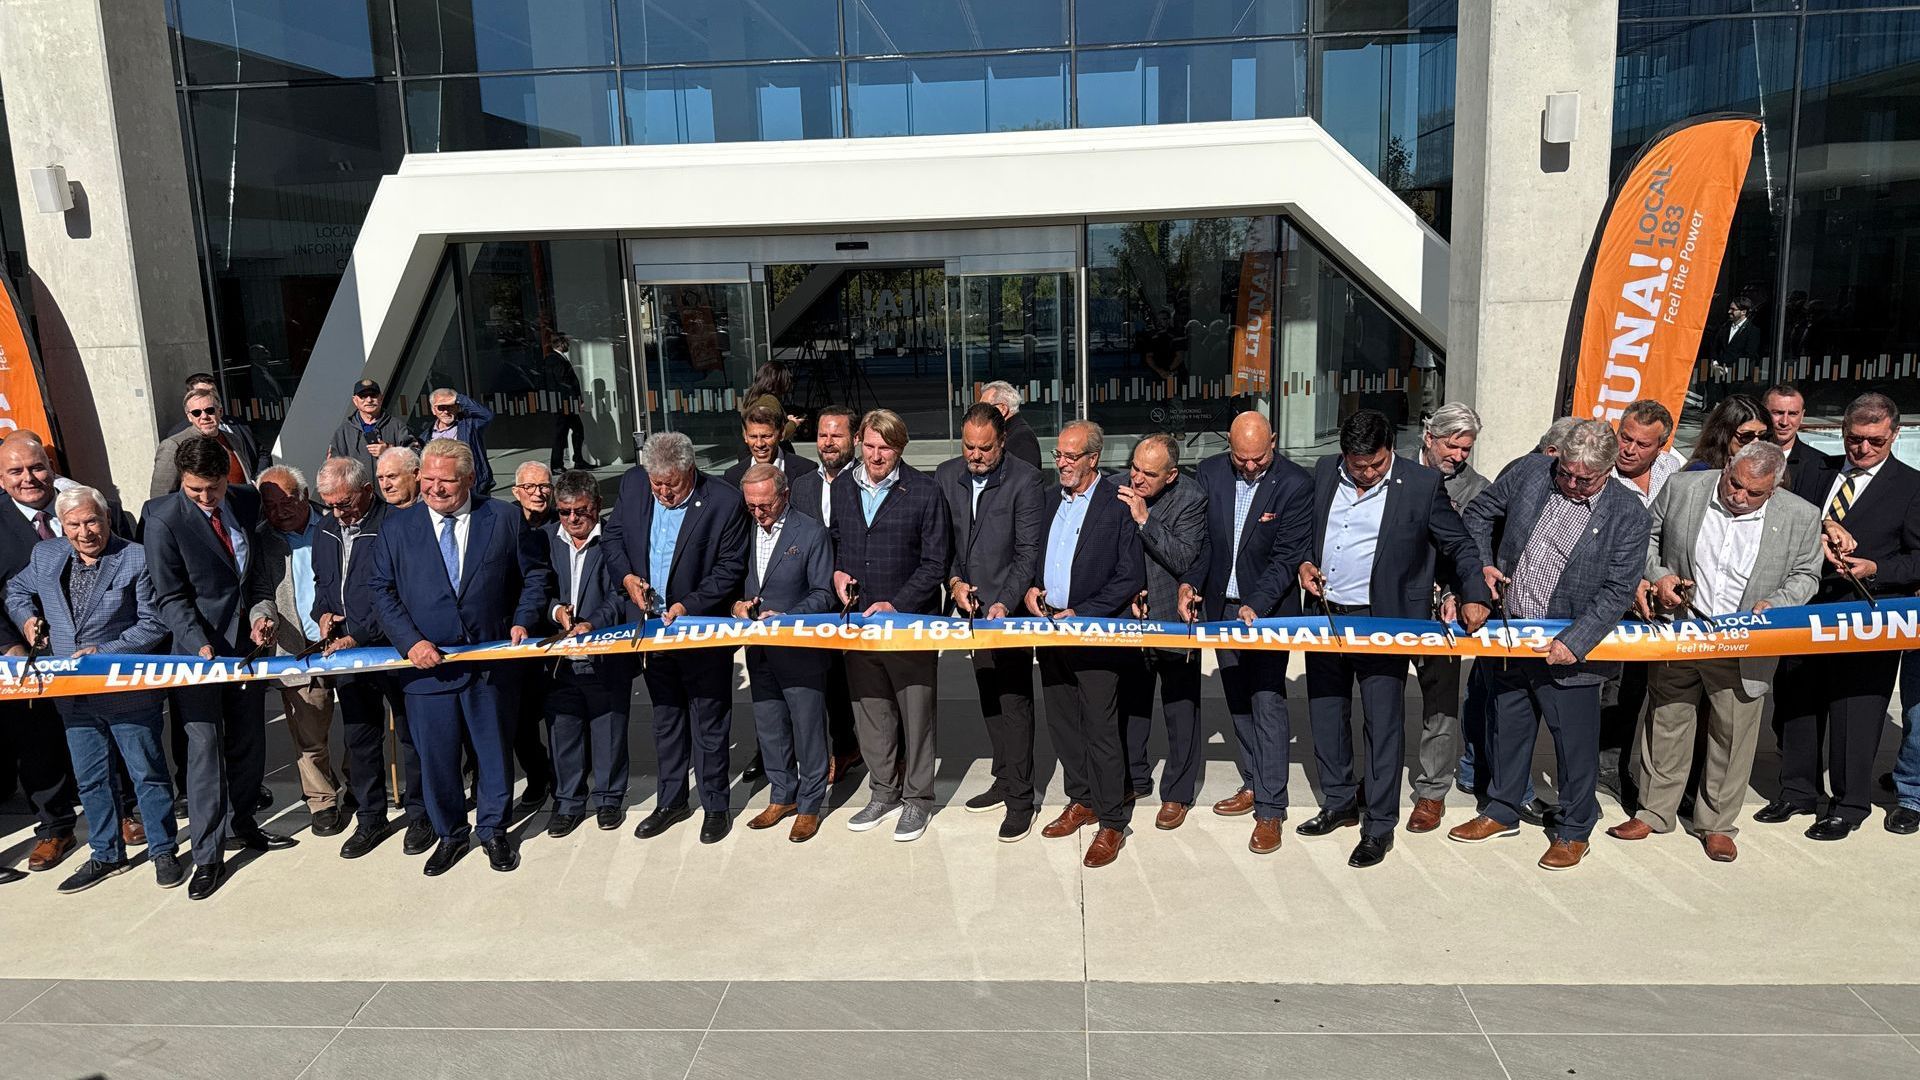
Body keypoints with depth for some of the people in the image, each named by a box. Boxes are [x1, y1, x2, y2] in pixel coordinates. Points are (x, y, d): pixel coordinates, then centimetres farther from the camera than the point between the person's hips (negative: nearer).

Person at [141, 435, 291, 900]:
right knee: (205, 749, -2)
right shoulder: (163, 518, -14)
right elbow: (170, 598, -12)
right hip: (197, 648, -5)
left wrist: (262, 611, -7)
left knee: (250, 741, 14)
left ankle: (241, 823, 34)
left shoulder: (247, 503, 0)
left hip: (245, 643, 5)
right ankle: (208, 856, 7)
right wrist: (202, 646, -23)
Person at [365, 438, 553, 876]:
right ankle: (449, 834, 29)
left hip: (491, 660, 0)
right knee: (436, 756, 9)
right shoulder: (397, 527, 2)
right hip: (426, 663, 1)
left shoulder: (504, 520, 0)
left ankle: (493, 830, 30)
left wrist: (522, 620, -7)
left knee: (495, 750, 11)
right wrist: (410, 641, -10)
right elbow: (381, 590, 3)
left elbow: (536, 575, 7)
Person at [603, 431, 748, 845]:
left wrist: (690, 606, -19)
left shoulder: (724, 502, -17)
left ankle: (714, 805, 22)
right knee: (665, 718, 18)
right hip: (651, 625, 5)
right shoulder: (633, 484, -3)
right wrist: (626, 576, -8)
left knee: (709, 723, 6)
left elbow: (731, 567, -13)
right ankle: (670, 801, 32)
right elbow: (612, 535, 9)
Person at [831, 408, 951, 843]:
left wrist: (896, 604, -15)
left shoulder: (924, 491, -7)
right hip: (858, 620, 4)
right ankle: (884, 791, 28)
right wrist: (836, 572, -1)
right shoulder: (842, 487, 7)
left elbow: (934, 563, -7)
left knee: (916, 712, 3)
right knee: (870, 711, 13)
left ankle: (917, 797, 18)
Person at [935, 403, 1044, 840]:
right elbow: (940, 540, 9)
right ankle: (1004, 780, 28)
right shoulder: (946, 475, 4)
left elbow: (1029, 551, -13)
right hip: (970, 605, 6)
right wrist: (954, 580, -6)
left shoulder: (1024, 479, -12)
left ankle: (1020, 799, 4)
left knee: (1014, 700, -4)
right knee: (988, 697, 15)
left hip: (1009, 607, -6)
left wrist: (1005, 603, -20)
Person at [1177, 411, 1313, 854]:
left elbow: (1287, 557, -16)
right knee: (1238, 702, 15)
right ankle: (1254, 785, 30)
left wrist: (1256, 606, -25)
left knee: (1267, 704, -5)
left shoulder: (1296, 485, -14)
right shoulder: (1209, 473, -2)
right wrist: (1189, 583, -11)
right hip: (1221, 605, 5)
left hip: (1268, 609, -5)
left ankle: (1270, 810, 1)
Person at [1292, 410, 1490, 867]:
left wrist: (1474, 595, -13)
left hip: (1382, 621, -5)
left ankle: (1379, 826, 13)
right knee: (1326, 714, 14)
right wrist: (1304, 563, 1)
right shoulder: (1324, 473, 4)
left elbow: (1459, 546, -2)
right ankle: (1339, 803, 32)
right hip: (1325, 614, 5)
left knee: (1384, 724, 0)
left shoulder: (1422, 484, -8)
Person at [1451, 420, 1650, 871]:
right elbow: (1479, 513, 13)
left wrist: (1573, 643, -21)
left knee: (1575, 741, 9)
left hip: (1566, 648, -4)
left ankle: (1573, 830, 29)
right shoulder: (1530, 472, -2)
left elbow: (1617, 591, -13)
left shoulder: (1627, 514, -10)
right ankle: (1502, 811, 38)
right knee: (1506, 727, 19)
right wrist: (1483, 563, -1)